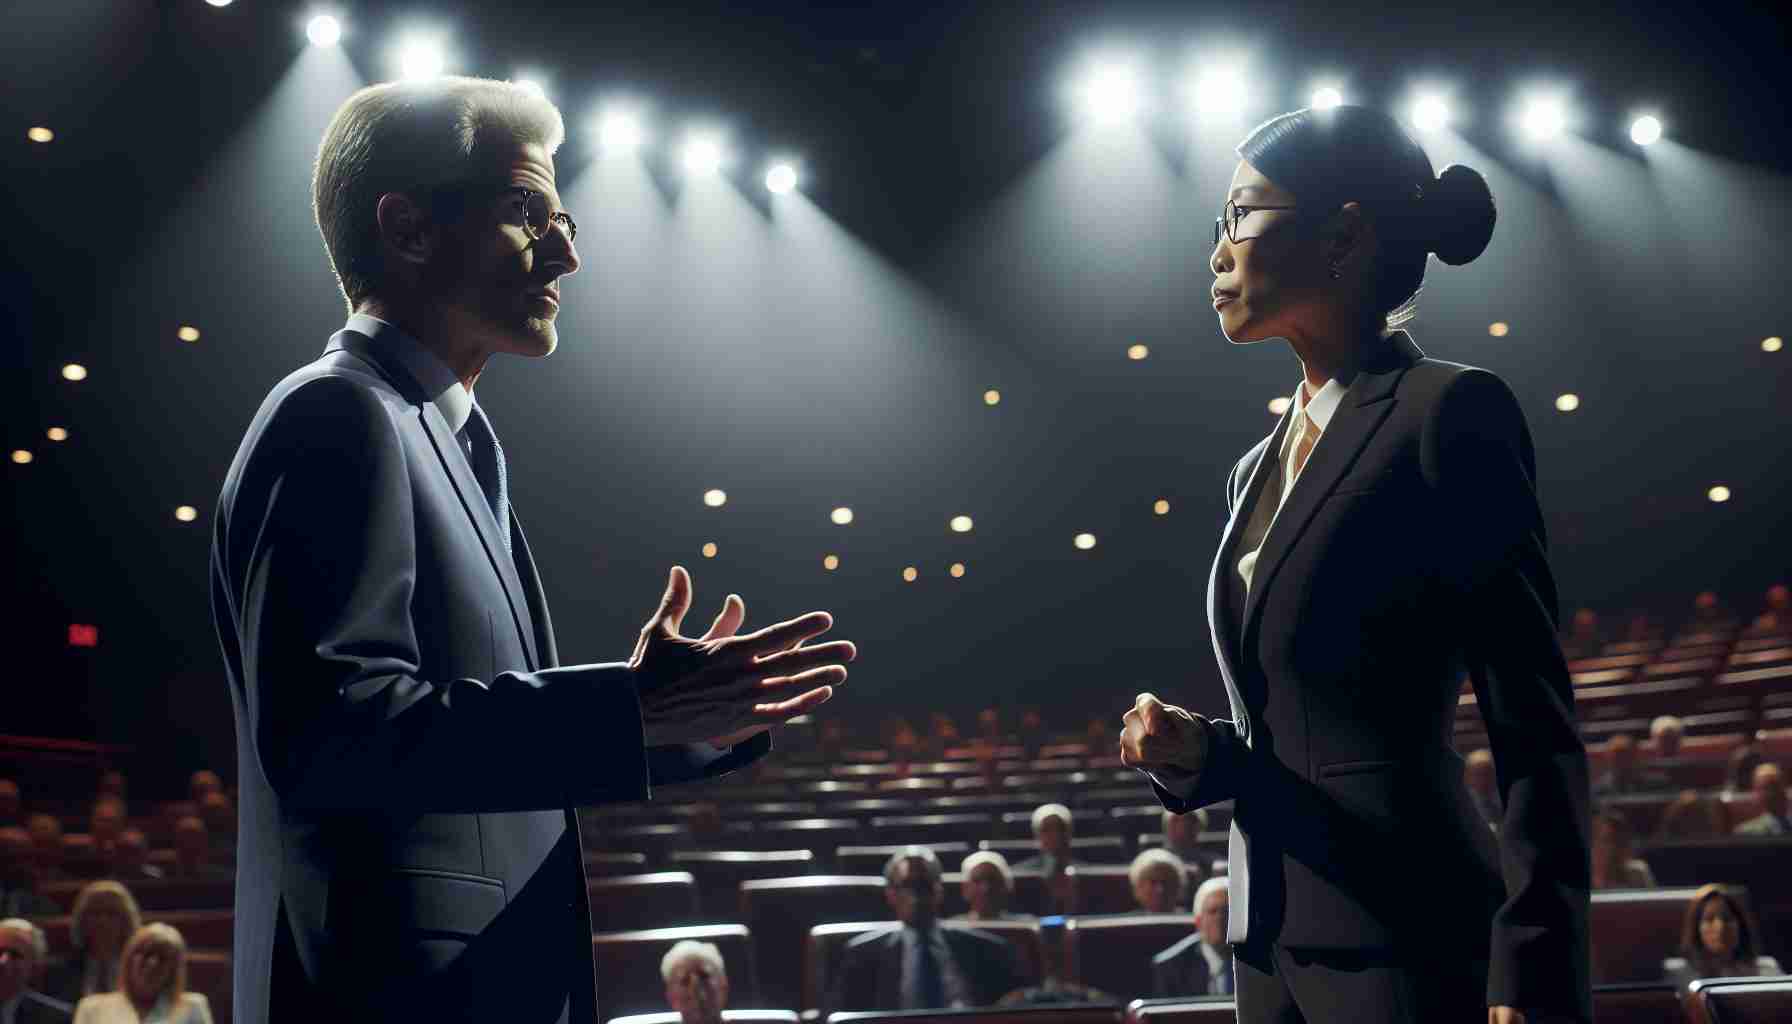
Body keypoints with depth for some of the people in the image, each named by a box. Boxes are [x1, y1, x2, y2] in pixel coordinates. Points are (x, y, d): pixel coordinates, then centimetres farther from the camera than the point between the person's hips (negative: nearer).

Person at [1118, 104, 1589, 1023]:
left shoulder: (1451, 413, -8)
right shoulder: (1260, 469, 14)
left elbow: (1535, 731, -12)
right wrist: (1194, 753, -1)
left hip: (1409, 945, -7)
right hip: (1273, 945, 8)